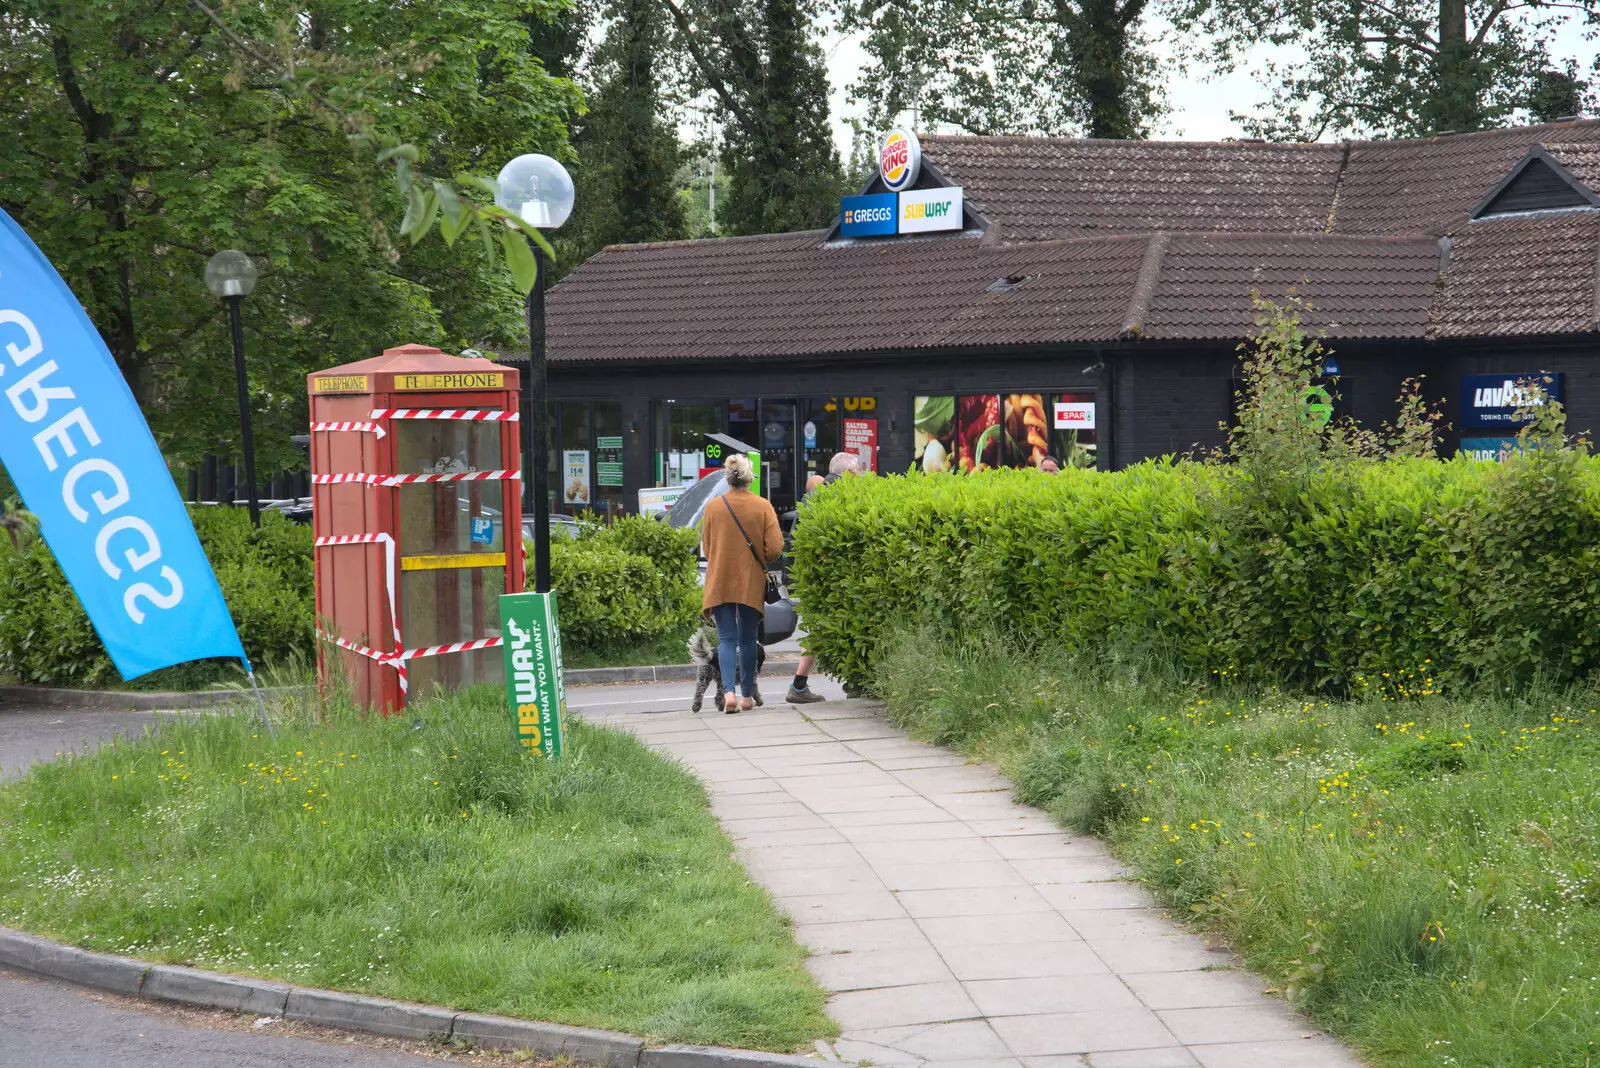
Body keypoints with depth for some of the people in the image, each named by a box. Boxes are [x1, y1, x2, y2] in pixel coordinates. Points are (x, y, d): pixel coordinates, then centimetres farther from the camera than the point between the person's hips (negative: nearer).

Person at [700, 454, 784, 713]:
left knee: (726, 639, 1)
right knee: (748, 640, 12)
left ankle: (729, 692, -18)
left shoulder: (713, 508, -5)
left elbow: (706, 548, 4)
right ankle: (747, 696, 17)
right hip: (752, 583, 0)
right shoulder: (763, 507, -7)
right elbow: (775, 549, -8)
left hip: (719, 583, 0)